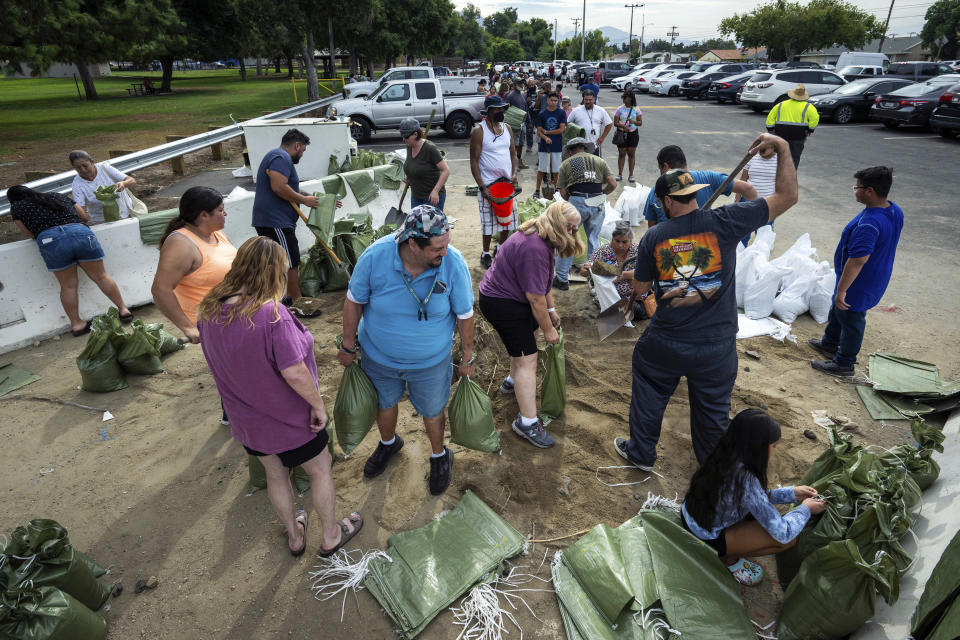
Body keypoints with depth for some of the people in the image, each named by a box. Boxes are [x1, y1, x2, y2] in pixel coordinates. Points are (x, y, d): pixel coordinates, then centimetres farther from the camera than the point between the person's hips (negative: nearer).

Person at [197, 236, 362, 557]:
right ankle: (331, 536, 39)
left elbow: (217, 363, 5)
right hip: (290, 420, -6)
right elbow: (295, 374, -31)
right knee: (320, 470, 20)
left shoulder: (208, 311, -9)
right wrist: (318, 405, -15)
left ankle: (294, 536, 49)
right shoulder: (271, 314, -32)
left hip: (247, 420, 6)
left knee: (275, 475, 27)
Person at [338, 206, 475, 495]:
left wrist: (467, 358, -2)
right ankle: (388, 443, 59)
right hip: (378, 356, 2)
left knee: (432, 411, 19)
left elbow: (464, 315, -12)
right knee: (384, 403, 26)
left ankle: (440, 456, 50)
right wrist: (348, 346, -1)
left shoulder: (453, 263, -26)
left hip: (430, 361, -1)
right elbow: (354, 302, -10)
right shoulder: (375, 256, -26)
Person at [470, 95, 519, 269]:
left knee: (508, 218, 12)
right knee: (489, 221, 1)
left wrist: (514, 174, -3)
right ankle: (486, 254, 18)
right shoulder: (479, 132, -9)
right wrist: (482, 187, -18)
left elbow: (513, 154, 14)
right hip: (488, 184, -5)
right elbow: (474, 161, -11)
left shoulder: (507, 128, 8)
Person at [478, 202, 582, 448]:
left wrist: (551, 310, 17)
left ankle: (513, 381, 50)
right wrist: (548, 329, -15)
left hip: (511, 296, 11)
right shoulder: (534, 248, -30)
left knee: (528, 335, 28)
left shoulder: (543, 239, 4)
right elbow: (535, 297, -26)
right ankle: (527, 423, -4)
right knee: (527, 359, -10)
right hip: (501, 303, -11)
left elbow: (544, 282, 15)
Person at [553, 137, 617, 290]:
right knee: (594, 240, 16)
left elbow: (563, 193, 5)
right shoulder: (600, 161, 15)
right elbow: (613, 184, 6)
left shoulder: (566, 164, 9)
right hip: (597, 204, 3)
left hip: (577, 203, -3)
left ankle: (562, 280, 11)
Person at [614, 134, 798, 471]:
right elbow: (787, 196, -7)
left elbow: (640, 290, 2)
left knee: (648, 395, 23)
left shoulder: (653, 237, -9)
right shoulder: (723, 222, -14)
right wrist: (782, 147, -1)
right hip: (717, 347, 1)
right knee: (713, 409, 21)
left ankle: (641, 453, 40)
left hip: (666, 344, 0)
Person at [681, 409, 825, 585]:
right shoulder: (745, 480, -32)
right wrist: (806, 509, -5)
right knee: (788, 539, -7)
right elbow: (783, 533, -22)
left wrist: (792, 493, 8)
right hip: (706, 539, -8)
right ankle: (728, 559, 6)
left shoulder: (724, 457, -8)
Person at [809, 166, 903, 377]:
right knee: (837, 310, 28)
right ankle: (830, 344, 48)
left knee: (851, 320, 8)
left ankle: (844, 364, 26)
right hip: (875, 278, 10)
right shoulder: (895, 211, -2)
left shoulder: (869, 224, -34)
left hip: (859, 286, -10)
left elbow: (857, 261, -34)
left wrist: (842, 290, -27)